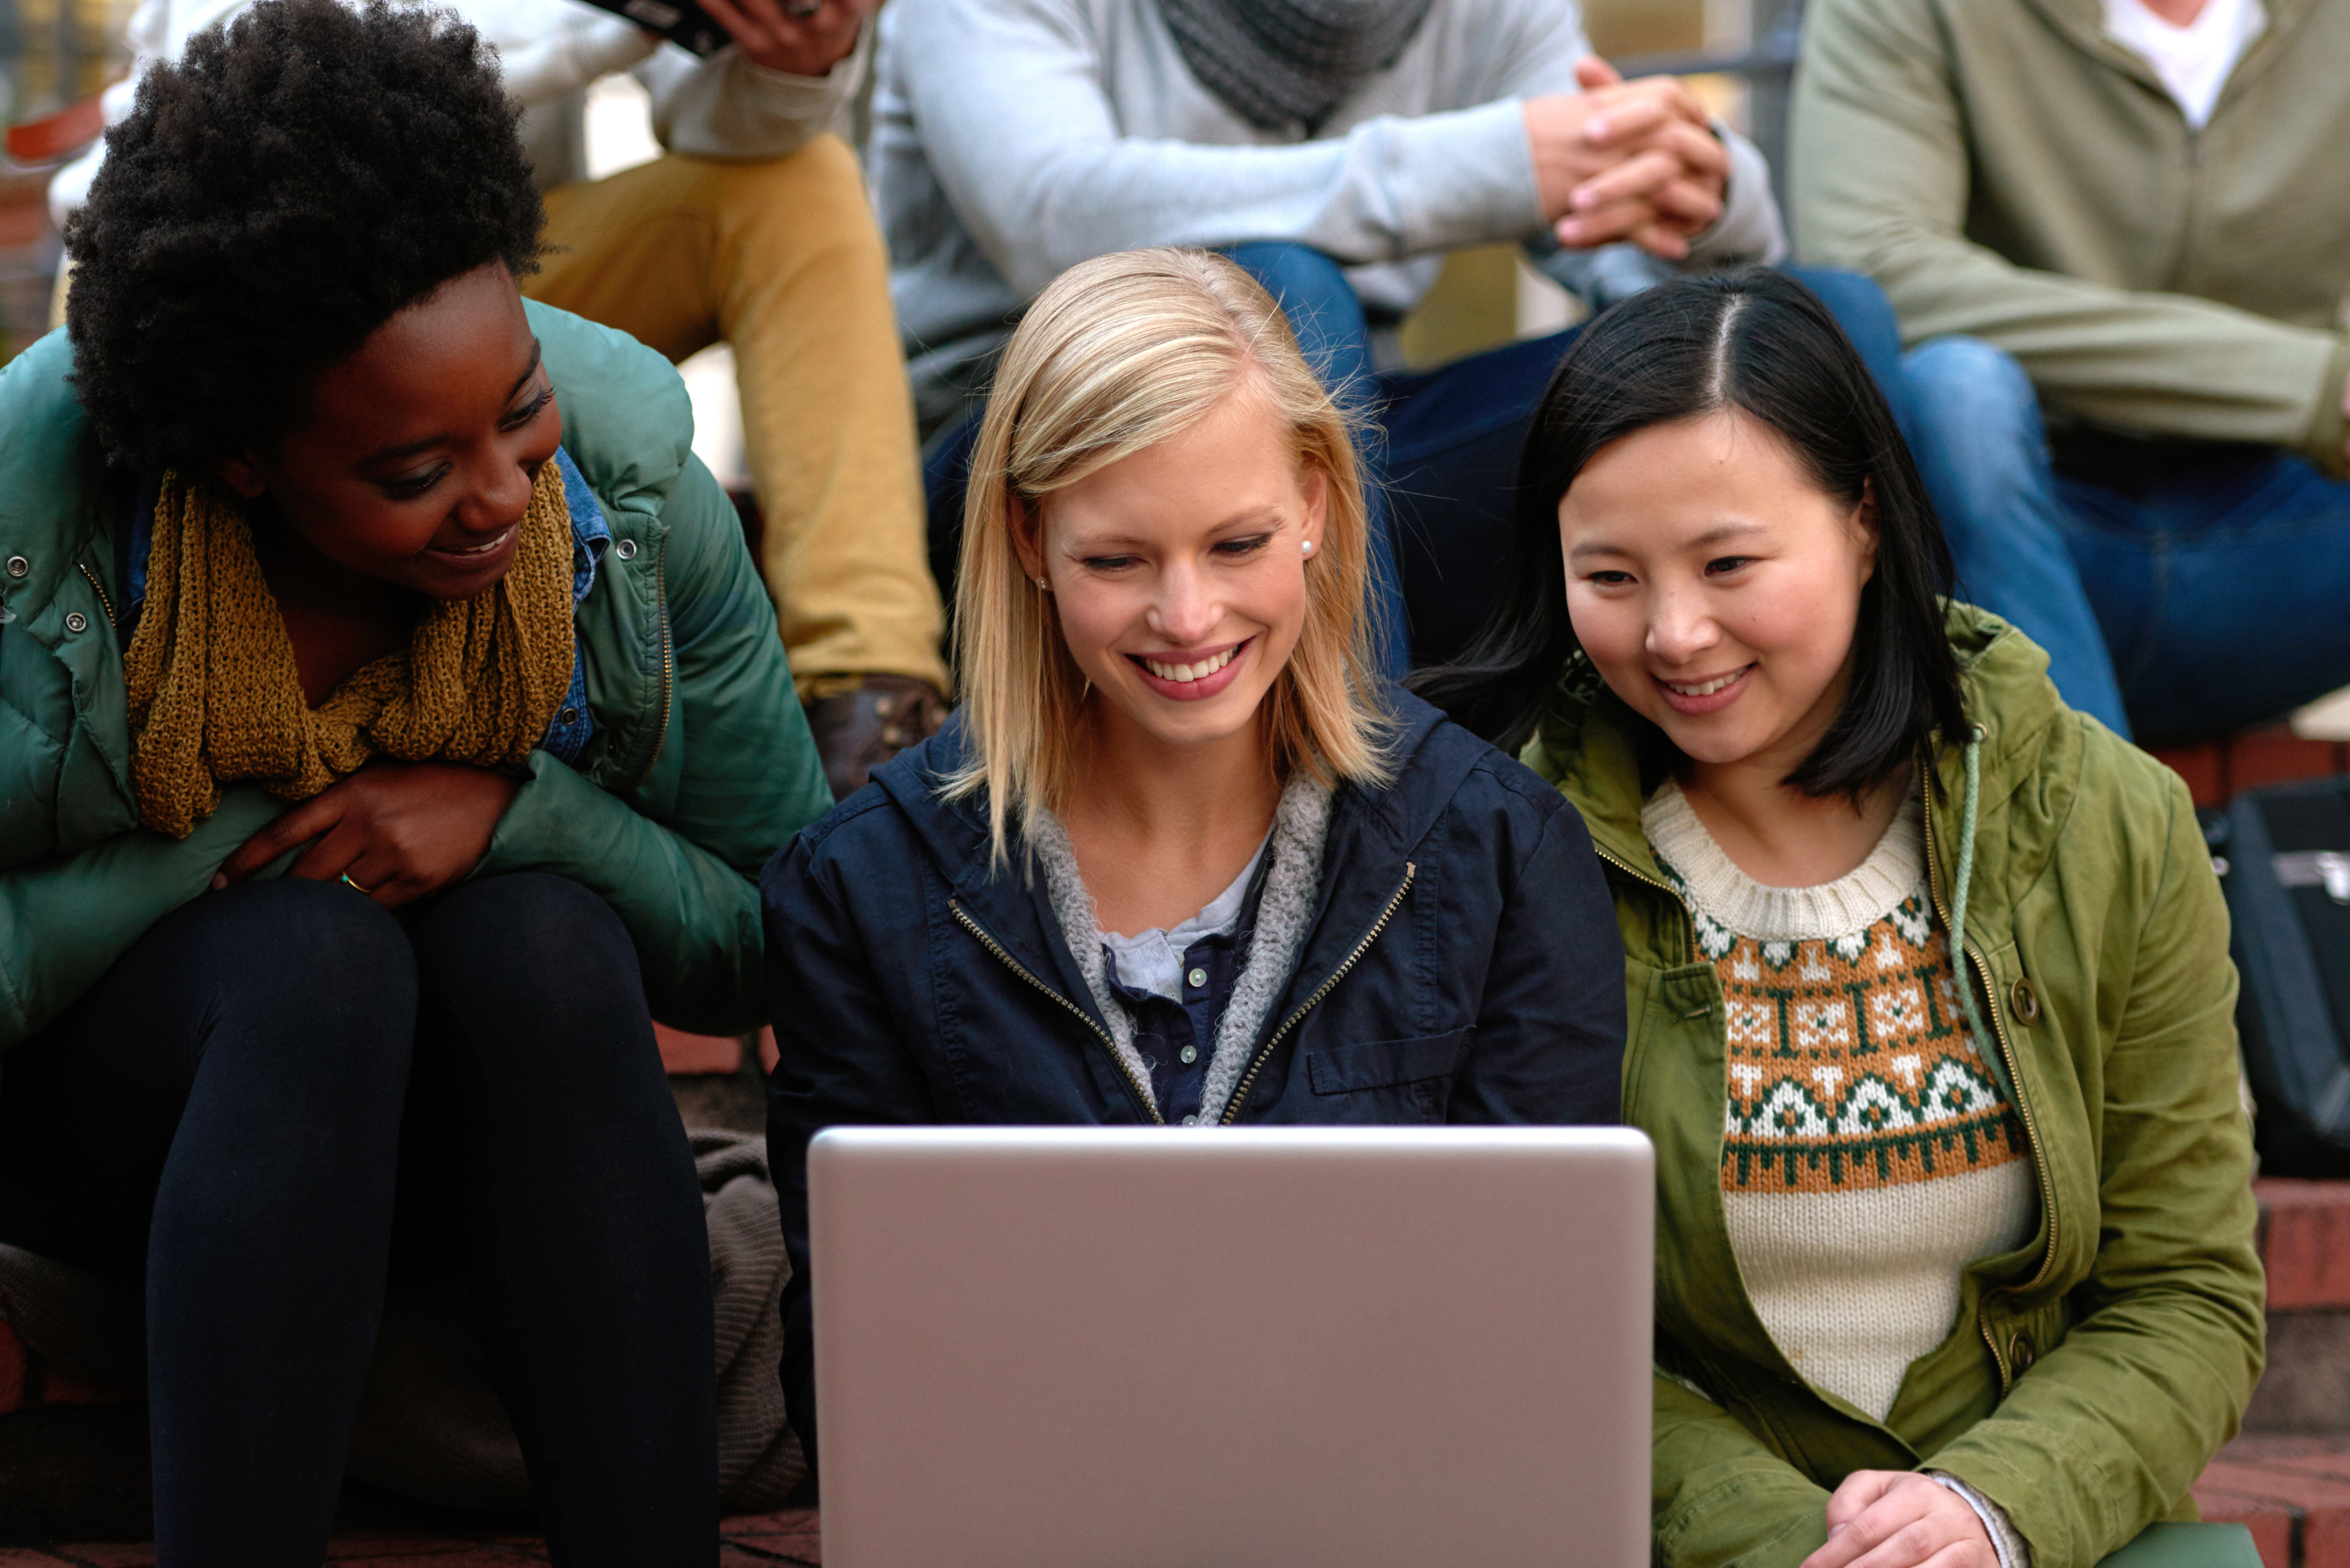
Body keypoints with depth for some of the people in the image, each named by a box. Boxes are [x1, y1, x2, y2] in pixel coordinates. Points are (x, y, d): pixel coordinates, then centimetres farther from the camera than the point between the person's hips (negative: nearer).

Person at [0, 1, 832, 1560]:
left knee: (546, 940, -31)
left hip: (469, 1114, 2)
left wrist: (515, 813, -25)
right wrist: (233, 850, -27)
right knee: (316, 954, -34)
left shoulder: (629, 471, -17)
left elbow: (778, 937, -9)